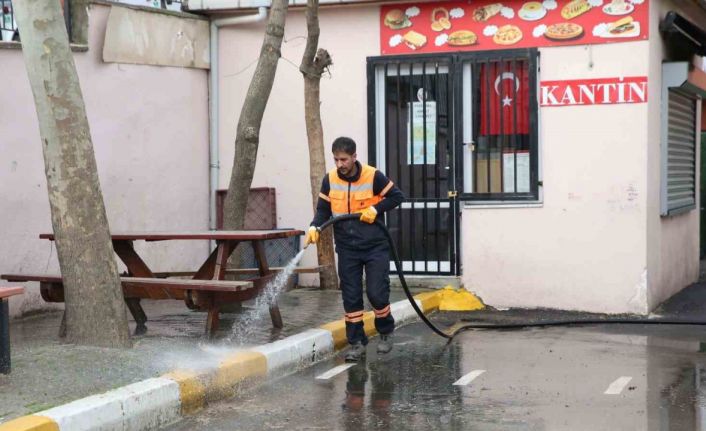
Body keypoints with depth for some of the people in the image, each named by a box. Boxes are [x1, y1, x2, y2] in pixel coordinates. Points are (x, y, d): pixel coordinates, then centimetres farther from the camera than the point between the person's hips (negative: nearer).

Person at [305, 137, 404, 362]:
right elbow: (323, 210, 2)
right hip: (347, 249, 3)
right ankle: (356, 342, 13)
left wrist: (375, 209, -17)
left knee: (377, 293, -6)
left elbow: (397, 196, -3)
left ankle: (385, 333, 19)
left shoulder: (373, 176, -12)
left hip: (375, 246, -3)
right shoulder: (330, 180, -3)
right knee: (351, 297, 4)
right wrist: (314, 227, -17)